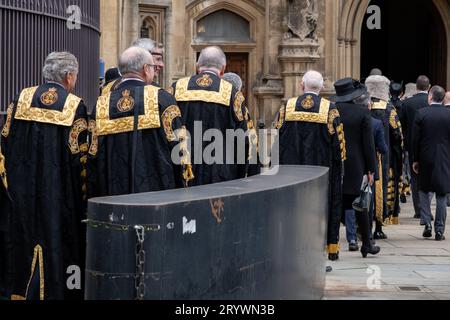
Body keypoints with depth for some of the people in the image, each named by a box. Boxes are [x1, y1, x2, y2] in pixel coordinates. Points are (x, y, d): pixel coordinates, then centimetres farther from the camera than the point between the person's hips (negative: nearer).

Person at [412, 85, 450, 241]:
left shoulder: (421, 114, -6)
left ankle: (426, 222, 4)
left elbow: (415, 139, -4)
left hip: (425, 158, 0)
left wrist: (415, 160, 5)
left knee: (424, 190, 17)